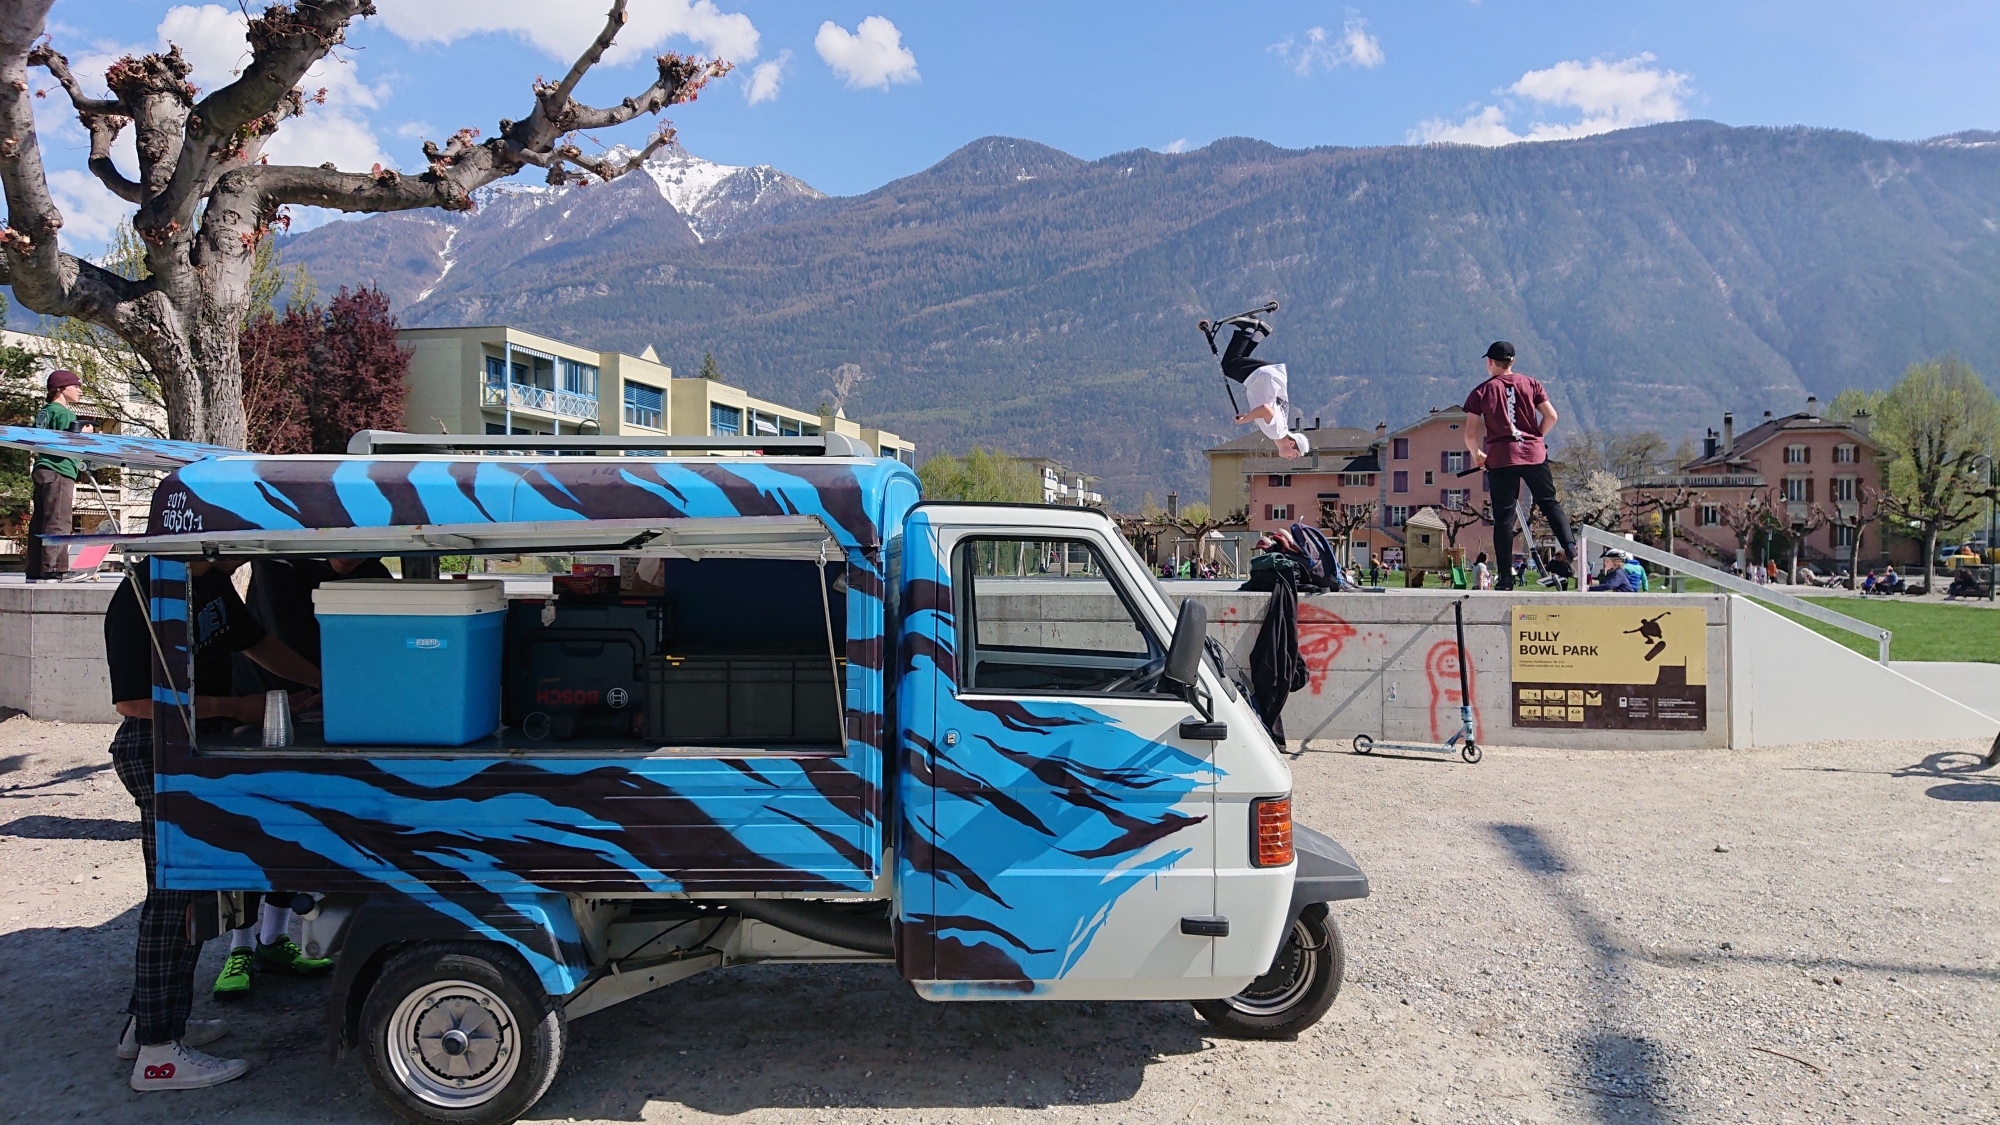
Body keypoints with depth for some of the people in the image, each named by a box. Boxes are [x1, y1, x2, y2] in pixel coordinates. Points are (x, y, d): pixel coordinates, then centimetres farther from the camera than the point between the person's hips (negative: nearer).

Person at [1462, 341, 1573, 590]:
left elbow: (1470, 434, 0)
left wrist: (1477, 456, 17)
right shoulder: (1531, 383, 8)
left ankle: (1506, 578, 1)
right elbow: (1551, 416, 3)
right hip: (1534, 453, 2)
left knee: (1503, 518, 1)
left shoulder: (1481, 392, 2)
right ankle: (1568, 546, -12)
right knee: (1549, 503, 13)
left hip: (1500, 458, -1)